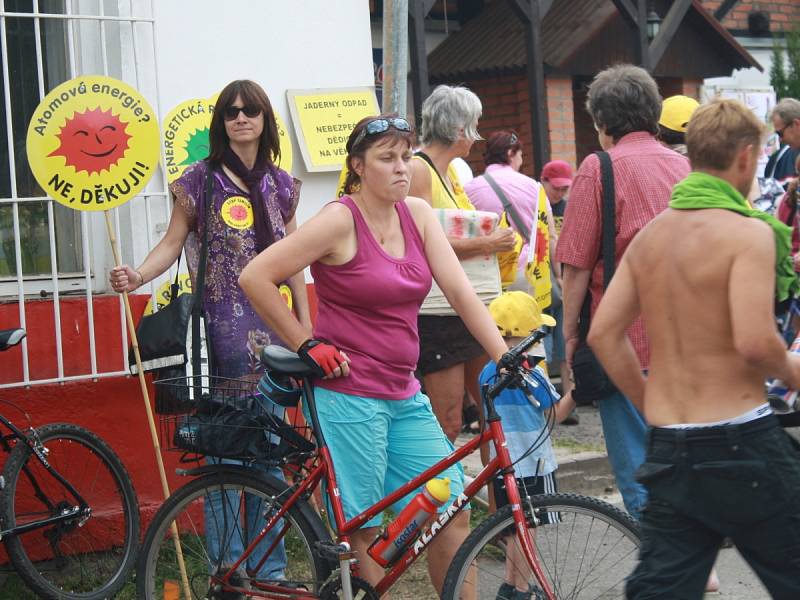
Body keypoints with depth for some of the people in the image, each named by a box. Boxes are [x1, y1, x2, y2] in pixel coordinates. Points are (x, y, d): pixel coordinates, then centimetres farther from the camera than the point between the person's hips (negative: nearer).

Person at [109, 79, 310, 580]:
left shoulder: (280, 184, 10)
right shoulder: (202, 179, -2)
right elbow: (173, 243, -4)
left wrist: (305, 324, 12)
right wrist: (137, 276, -23)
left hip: (270, 326, 4)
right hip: (219, 326, -4)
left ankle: (268, 568, 18)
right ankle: (228, 567, 8)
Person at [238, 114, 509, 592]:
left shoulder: (417, 214, 6)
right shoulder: (341, 220, -11)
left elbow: (460, 290, 1)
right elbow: (255, 278, -12)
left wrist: (507, 360, -8)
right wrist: (306, 345, -9)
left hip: (404, 396, 6)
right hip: (348, 396, -6)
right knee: (364, 529, 0)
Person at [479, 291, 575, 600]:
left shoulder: (488, 372, 4)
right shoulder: (531, 373, -16)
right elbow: (556, 414, -8)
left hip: (501, 463, 7)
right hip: (533, 464, -7)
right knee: (527, 527, 2)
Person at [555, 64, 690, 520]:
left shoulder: (599, 169, -7)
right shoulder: (686, 166, 8)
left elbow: (578, 266, -9)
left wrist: (570, 333, 1)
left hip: (628, 339, -5)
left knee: (637, 464, 2)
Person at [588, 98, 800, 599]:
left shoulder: (650, 235, 9)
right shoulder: (748, 231, -13)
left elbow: (604, 334, 8)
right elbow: (755, 342, -23)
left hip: (666, 447, 7)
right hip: (740, 445, -6)